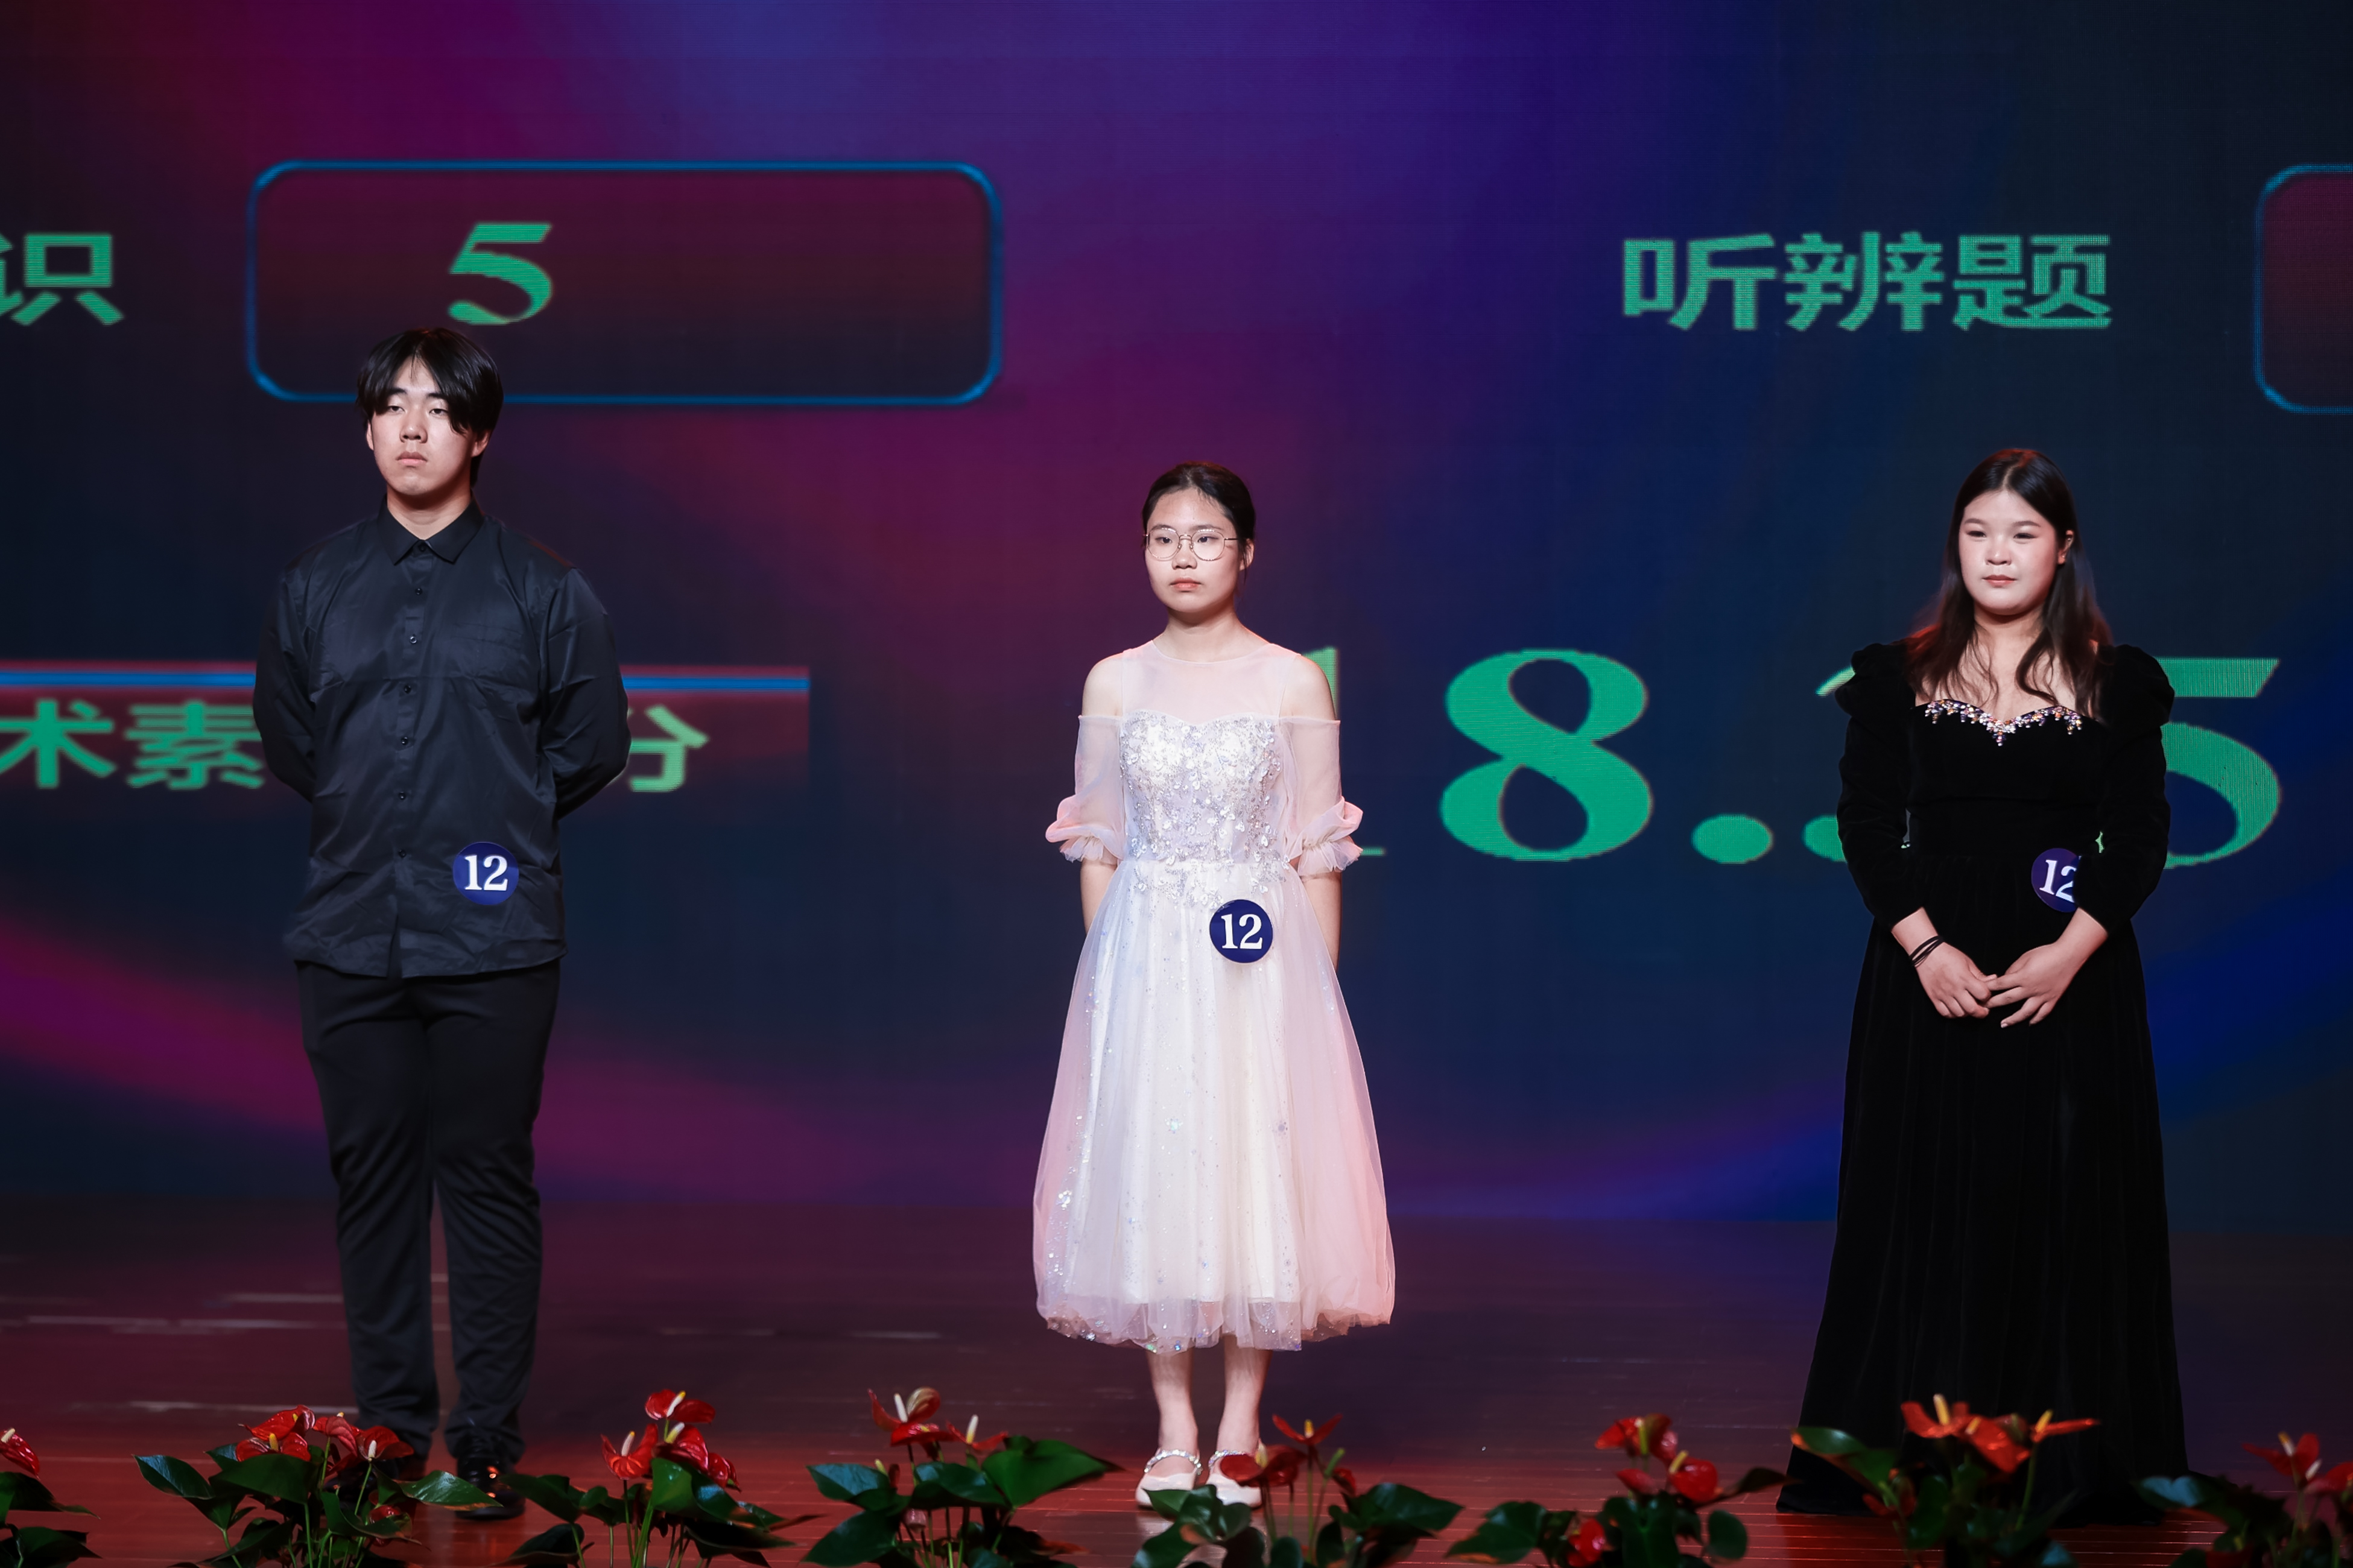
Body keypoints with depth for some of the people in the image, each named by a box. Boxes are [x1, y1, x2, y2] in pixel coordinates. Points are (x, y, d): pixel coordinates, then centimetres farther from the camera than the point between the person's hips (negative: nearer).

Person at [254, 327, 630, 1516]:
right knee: (371, 1184, 6)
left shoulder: (543, 589, 2)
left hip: (493, 938, -2)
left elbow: (591, 746, 9)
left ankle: (490, 1442, 7)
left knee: (491, 1184, 0)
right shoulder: (315, 585, 9)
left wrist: (501, 820, 9)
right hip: (351, 930, 3)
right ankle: (389, 1435, 15)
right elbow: (286, 739, 20)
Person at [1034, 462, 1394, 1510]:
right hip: (1143, 963, 2)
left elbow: (1318, 856, 0)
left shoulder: (1295, 685, 0)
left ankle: (1239, 1433, 9)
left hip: (1263, 967, -2)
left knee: (1257, 1175, 0)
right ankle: (1174, 1436, 10)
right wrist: (1110, 978, 2)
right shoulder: (1114, 685, 6)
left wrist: (1314, 993, -4)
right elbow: (1096, 849, 8)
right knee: (1151, 1182, 2)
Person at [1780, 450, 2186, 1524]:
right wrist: (1926, 947, -13)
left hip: (2071, 976, 0)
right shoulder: (1898, 679, 5)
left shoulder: (2117, 686, 4)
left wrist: (2071, 950, -15)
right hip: (1932, 971, 0)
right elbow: (1866, 827, 0)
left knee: (2066, 1202, 0)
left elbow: (2139, 839, -1)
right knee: (1930, 1202, 1)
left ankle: (2069, 1464, 6)